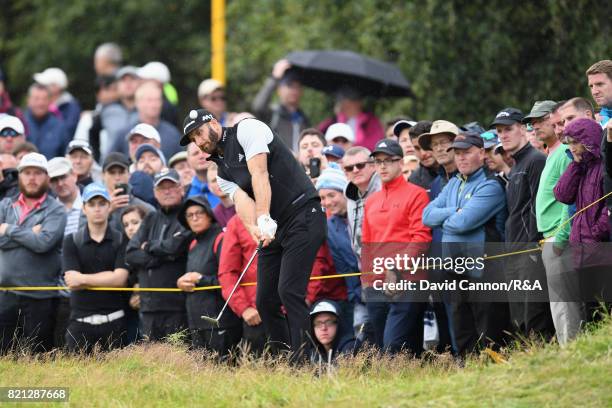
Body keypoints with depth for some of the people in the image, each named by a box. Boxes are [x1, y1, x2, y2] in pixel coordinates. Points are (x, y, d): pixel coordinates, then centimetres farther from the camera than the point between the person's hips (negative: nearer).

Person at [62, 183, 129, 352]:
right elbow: (72, 281, -5)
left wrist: (83, 279, -7)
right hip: (81, 319, 0)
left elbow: (120, 279, -8)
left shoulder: (120, 240, 3)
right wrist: (108, 278, -8)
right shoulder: (71, 241, 6)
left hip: (114, 321, 0)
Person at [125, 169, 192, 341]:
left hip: (177, 306, -6)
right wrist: (164, 255, -7)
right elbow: (131, 255, 8)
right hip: (149, 306, 6)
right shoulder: (151, 219, 19)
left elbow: (176, 246, -16)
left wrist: (149, 247, 2)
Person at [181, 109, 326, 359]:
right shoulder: (222, 171, 17)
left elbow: (259, 174, -16)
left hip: (303, 217, -9)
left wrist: (264, 219, -27)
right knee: (265, 301, 3)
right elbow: (241, 199, -3)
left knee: (289, 291, -18)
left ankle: (303, 364, -20)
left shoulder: (247, 130, -3)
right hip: (274, 229, 9)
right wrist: (253, 227, -25)